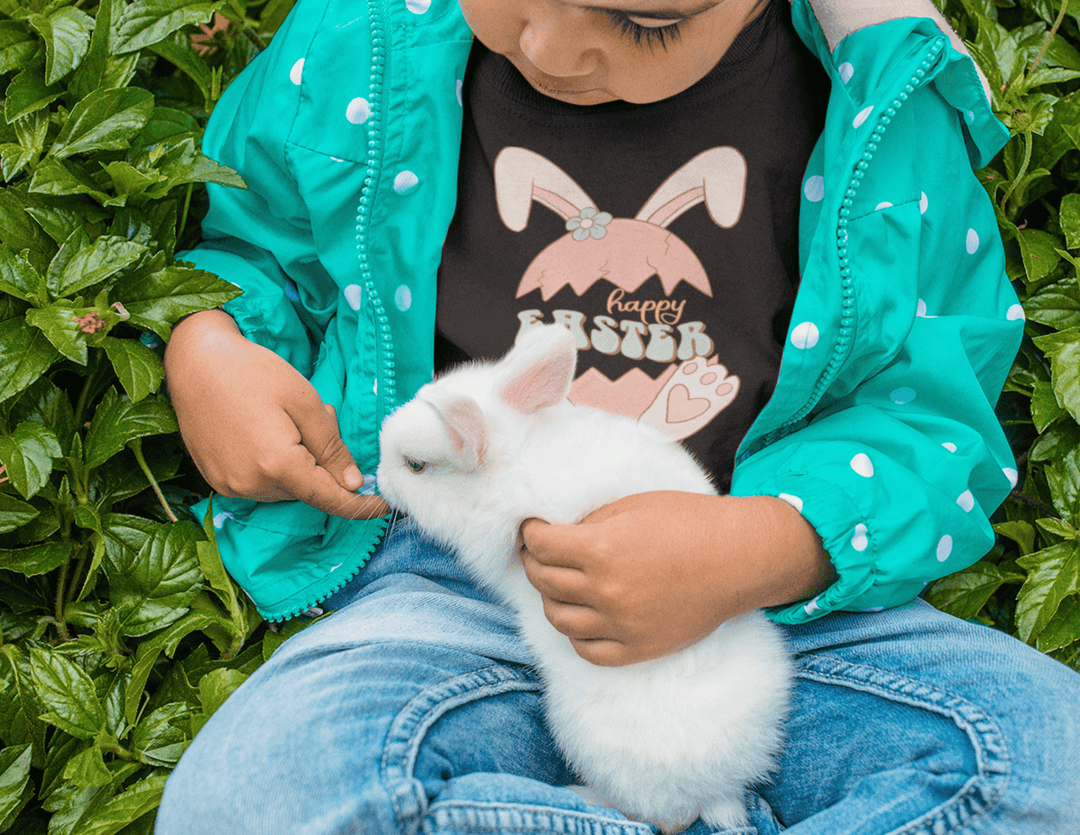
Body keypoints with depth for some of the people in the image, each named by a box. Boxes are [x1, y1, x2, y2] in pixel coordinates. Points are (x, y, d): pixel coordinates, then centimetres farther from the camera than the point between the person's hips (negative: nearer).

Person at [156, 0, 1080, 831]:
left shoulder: (886, 98, -3)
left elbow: (930, 400, -1)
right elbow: (237, 239, 18)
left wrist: (764, 553, -20)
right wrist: (202, 344, -4)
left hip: (789, 594, 0)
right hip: (460, 583, 1)